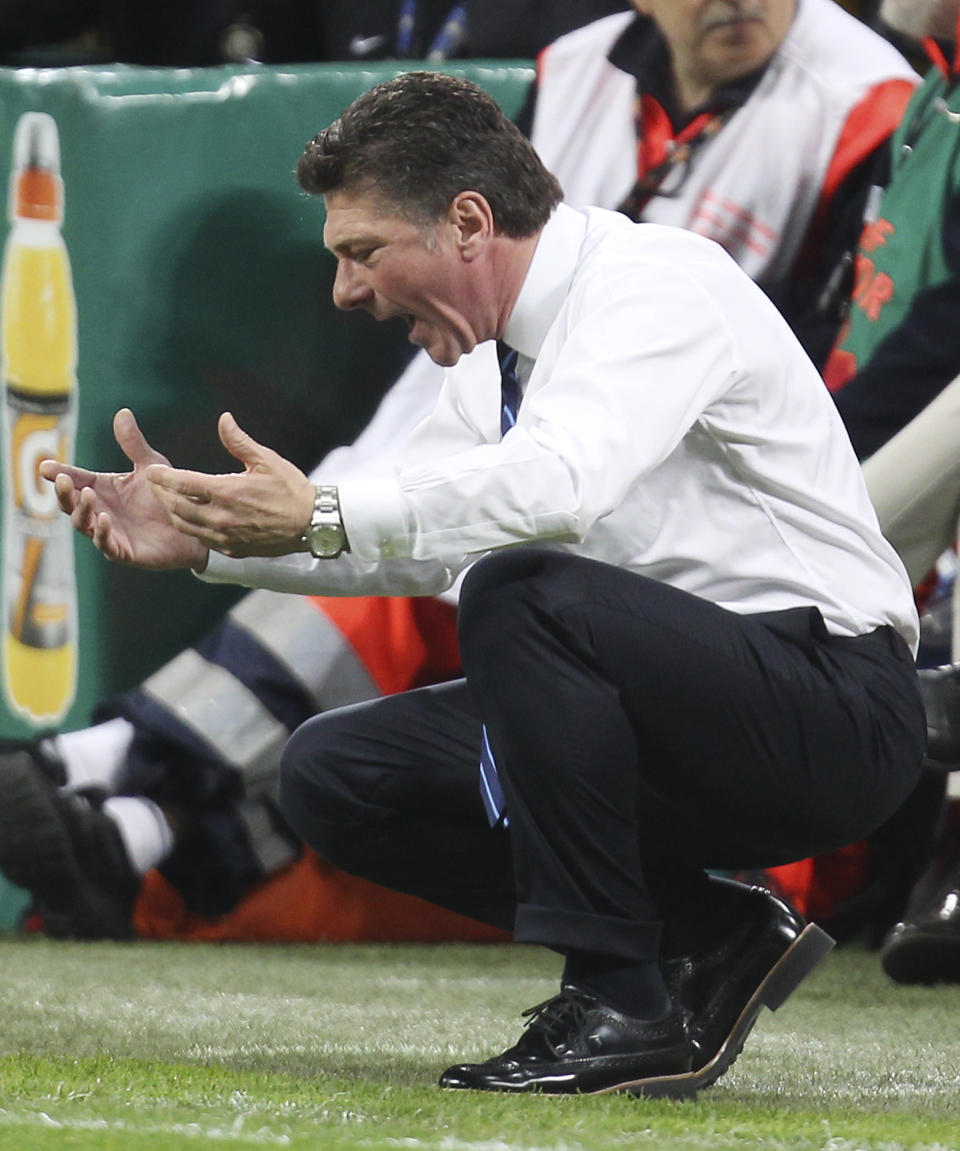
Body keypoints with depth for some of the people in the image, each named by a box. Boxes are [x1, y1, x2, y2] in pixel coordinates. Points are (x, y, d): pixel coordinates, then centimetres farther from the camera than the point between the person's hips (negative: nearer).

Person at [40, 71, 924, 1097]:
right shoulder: (500, 349, 11)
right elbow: (416, 534, 18)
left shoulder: (654, 281, -17)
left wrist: (323, 515, -33)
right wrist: (201, 537, 5)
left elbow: (559, 484, -35)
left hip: (833, 719, -9)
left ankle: (618, 1007, -23)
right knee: (333, 774, 2)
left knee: (520, 593, -32)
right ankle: (714, 941, 2)